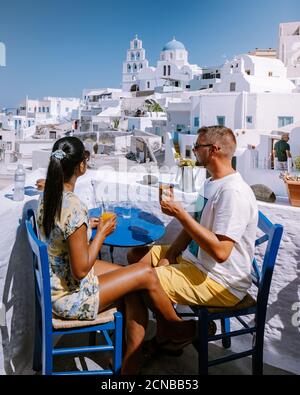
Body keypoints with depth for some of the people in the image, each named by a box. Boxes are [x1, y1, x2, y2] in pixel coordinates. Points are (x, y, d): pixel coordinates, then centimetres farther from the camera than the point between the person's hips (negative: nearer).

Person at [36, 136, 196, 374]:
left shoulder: (47, 196, -3)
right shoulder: (74, 207, -30)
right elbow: (81, 270, -25)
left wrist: (87, 225, 6)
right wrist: (102, 232, -14)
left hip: (55, 285, 9)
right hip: (70, 297, -9)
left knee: (133, 286, 12)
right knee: (146, 274, -5)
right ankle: (177, 327, 23)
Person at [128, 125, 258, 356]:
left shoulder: (234, 192, -24)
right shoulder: (212, 184, 10)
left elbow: (220, 251, -30)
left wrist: (180, 213, -26)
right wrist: (169, 255, 0)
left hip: (221, 283, -10)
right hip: (194, 260, 10)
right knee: (136, 255, 9)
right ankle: (163, 335, 15)